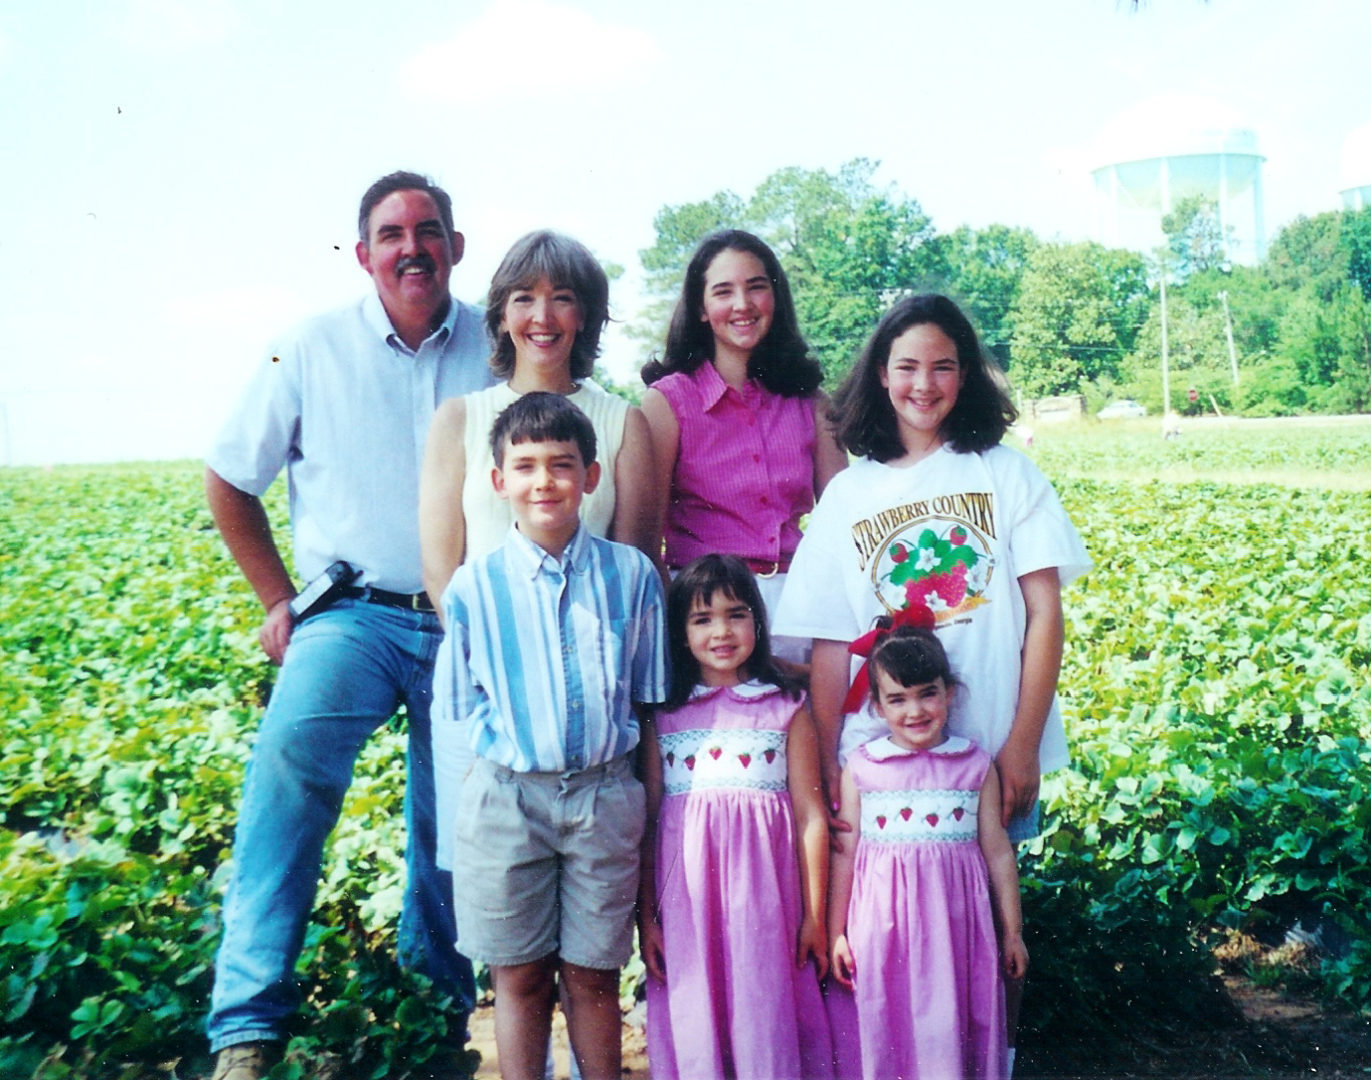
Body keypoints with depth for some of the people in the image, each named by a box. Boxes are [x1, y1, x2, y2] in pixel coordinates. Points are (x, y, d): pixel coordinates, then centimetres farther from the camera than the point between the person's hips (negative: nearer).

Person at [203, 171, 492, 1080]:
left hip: (470, 625, 2)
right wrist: (278, 600, 7)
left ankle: (444, 995, 35)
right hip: (355, 617, -1)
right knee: (293, 753, -28)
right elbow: (229, 483, 11)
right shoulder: (312, 353, 0)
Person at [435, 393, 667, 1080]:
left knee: (593, 976, 11)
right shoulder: (473, 586, -2)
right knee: (520, 977, 11)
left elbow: (650, 694, 5)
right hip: (508, 797, 0)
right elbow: (465, 703, 5)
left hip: (605, 797, 0)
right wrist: (513, 748, -7)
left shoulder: (630, 574, 0)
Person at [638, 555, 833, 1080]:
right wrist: (646, 917, 3)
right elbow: (647, 820, 6)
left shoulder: (787, 707, 5)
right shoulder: (663, 713, 7)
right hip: (686, 895, 1)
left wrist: (815, 916, 0)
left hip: (763, 891, -1)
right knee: (693, 1016, 5)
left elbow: (811, 816, 3)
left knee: (765, 1010, 1)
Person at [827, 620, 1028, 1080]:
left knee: (951, 1028, 3)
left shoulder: (976, 766, 2)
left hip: (955, 925, 0)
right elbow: (844, 854, 5)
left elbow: (998, 852, 7)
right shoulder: (861, 767, 0)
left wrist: (1012, 931, 10)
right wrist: (836, 933, 5)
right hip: (884, 928, 0)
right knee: (889, 1030, 5)